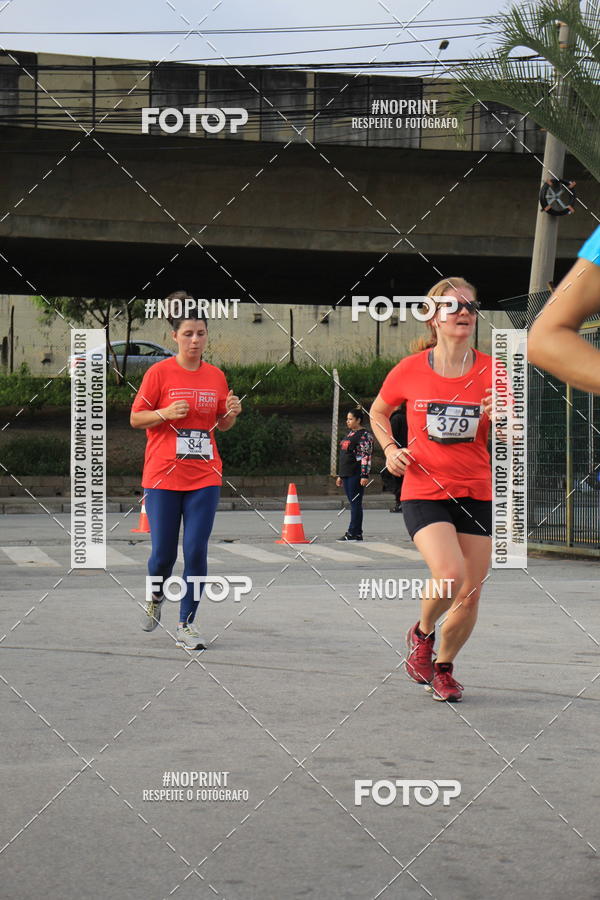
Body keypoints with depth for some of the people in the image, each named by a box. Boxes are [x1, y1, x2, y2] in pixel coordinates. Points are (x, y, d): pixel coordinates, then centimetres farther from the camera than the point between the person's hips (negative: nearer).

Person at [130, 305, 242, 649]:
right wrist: (165, 413, -18)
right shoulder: (160, 372, -3)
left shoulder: (216, 376, 8)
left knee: (197, 551, -5)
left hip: (205, 478, 2)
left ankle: (187, 624, 6)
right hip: (163, 476, -2)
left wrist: (232, 413, -4)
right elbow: (135, 418, 0)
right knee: (164, 553, 1)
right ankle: (156, 597, 34)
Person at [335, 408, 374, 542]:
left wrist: (364, 475, -21)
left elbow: (366, 456, -15)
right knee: (353, 503, 9)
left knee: (355, 503, -7)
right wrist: (340, 475, 23)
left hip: (356, 474, -9)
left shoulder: (364, 435, -8)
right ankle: (356, 533, 12)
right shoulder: (349, 434, 20)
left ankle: (354, 533, -7)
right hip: (346, 474, 9)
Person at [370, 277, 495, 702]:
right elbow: (378, 412, 15)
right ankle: (422, 632, 9)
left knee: (470, 593, 3)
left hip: (476, 495, 3)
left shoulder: (491, 370, -2)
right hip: (424, 493, -2)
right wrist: (390, 449, -1)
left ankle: (443, 666, 29)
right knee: (449, 575, -24)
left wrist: (500, 416, -21)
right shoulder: (410, 370, -4)